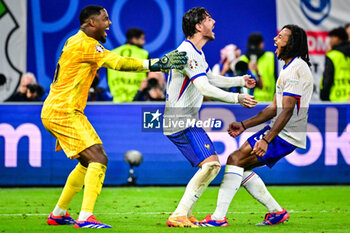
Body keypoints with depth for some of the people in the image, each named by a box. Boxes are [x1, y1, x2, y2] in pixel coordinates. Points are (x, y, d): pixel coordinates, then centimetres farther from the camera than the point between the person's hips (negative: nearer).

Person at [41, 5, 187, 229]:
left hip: (55, 113, 11)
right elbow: (119, 63, -20)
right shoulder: (85, 44, -14)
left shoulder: (77, 42, 19)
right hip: (63, 112, -11)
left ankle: (58, 214, 24)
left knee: (88, 162, 18)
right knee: (98, 159, -18)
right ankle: (85, 217, -27)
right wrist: (156, 64, -21)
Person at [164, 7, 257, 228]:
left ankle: (185, 214, 15)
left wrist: (241, 81, 30)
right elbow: (205, 88, -26)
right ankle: (179, 216, -19)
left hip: (187, 121, 11)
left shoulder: (196, 52, 17)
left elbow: (210, 79, 34)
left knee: (210, 165, 14)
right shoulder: (187, 52, -17)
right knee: (210, 164, -19)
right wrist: (237, 98, -25)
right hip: (181, 121, -11)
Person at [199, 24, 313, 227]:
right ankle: (276, 212, 12)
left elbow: (287, 111, -22)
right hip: (278, 132, 10)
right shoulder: (288, 69, 18)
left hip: (286, 136, -10)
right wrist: (244, 125, 16)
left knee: (235, 159, -16)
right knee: (240, 166, 10)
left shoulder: (297, 69, -15)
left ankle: (219, 217, -18)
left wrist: (266, 140, -28)